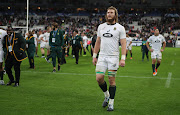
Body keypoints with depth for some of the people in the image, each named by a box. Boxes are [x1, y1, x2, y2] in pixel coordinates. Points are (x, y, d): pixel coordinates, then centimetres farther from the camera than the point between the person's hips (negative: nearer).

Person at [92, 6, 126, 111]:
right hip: (102, 56, 4)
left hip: (113, 57, -3)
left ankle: (111, 103, 11)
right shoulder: (101, 26, 11)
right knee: (99, 78, -6)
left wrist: (123, 58, -14)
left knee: (112, 80, -1)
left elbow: (123, 44, -5)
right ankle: (107, 95, 21)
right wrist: (94, 56, 12)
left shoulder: (120, 28, -1)